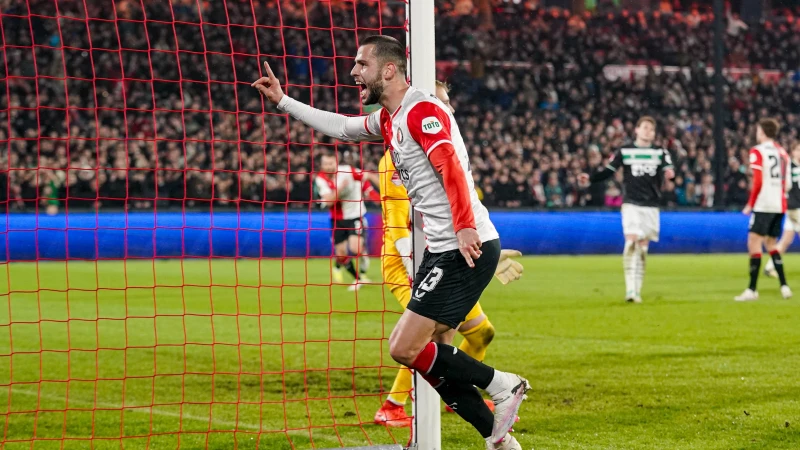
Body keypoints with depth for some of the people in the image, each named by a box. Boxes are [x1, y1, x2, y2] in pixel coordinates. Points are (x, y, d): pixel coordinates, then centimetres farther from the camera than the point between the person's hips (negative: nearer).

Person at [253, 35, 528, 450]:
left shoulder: (422, 110, -12)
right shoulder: (388, 119, 17)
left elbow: (451, 168, -23)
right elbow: (340, 127, 33)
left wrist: (465, 228, -32)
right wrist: (282, 101, 33)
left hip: (468, 249, -10)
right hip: (441, 251, 10)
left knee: (405, 347, -12)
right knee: (429, 357, 7)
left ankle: (502, 385, -1)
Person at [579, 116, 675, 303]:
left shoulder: (661, 152, 8)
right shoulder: (624, 152, 5)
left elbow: (668, 169, -6)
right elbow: (608, 171, 3)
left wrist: (670, 173, -30)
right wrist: (590, 177, -13)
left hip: (651, 206, 2)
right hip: (631, 204, -2)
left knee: (643, 246, 4)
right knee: (631, 241, -18)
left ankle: (637, 290, 11)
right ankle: (630, 288, -21)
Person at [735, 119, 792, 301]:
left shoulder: (757, 151, -6)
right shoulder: (782, 152, 14)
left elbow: (757, 182, -12)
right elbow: (787, 183, 15)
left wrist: (750, 204, -5)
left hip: (763, 205, -7)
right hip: (780, 206, 7)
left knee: (754, 243, -7)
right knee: (771, 244, 17)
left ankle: (752, 290, -12)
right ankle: (784, 286, 9)